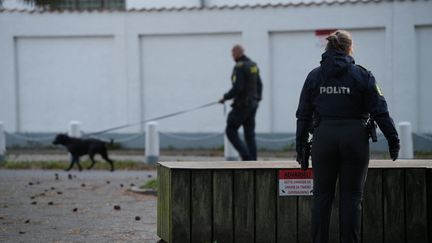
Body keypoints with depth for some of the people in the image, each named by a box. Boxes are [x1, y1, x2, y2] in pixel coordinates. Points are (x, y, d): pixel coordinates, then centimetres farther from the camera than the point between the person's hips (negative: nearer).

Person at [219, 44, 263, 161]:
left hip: (242, 105, -8)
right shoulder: (253, 65, 11)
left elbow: (237, 88, -23)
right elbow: (259, 85, 17)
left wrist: (225, 97, -10)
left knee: (230, 130, 2)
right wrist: (256, 99, 25)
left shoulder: (239, 67, -17)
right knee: (249, 134, 8)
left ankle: (245, 154, -10)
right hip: (252, 104, 8)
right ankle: (252, 162, 4)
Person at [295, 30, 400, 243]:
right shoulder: (362, 75, -3)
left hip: (323, 138, 2)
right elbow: (379, 111, -4)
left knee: (322, 196, 7)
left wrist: (300, 146, 12)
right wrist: (393, 140, 3)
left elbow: (303, 115, 6)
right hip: (354, 137, -2)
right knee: (351, 197, 3)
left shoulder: (314, 76, 5)